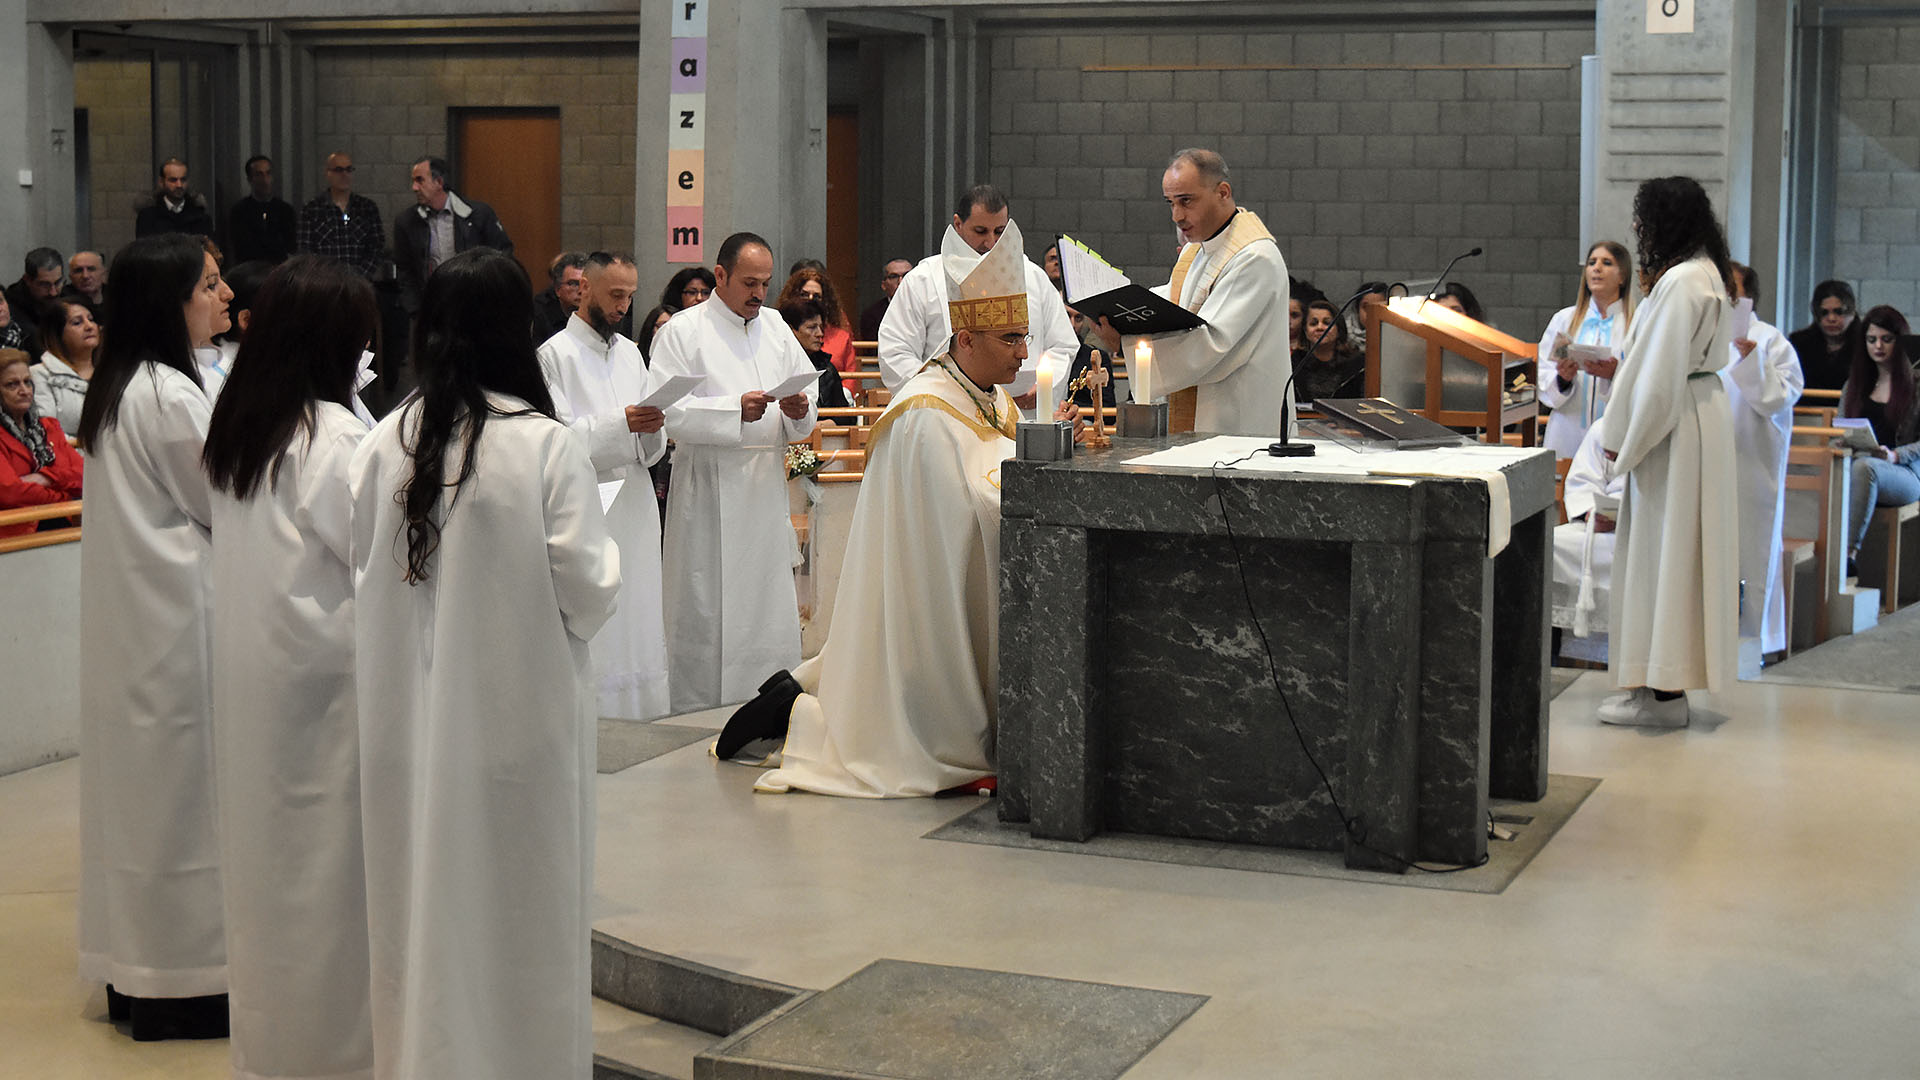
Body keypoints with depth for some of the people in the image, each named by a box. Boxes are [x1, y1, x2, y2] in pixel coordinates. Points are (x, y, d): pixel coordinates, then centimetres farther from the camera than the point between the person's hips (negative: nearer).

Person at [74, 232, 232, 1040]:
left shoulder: (118, 387, 10)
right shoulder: (170, 396, -19)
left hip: (131, 613, 9)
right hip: (175, 617, -9)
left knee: (142, 777, 14)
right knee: (181, 785, -1)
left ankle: (135, 971, 22)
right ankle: (181, 983, 7)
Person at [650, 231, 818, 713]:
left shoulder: (776, 331, 15)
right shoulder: (682, 331, -2)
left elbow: (807, 402, 14)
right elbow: (669, 411, -13)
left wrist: (798, 410, -10)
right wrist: (736, 409, -23)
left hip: (767, 488, 5)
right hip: (709, 488, -5)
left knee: (770, 599, 7)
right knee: (704, 605, -4)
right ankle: (696, 708, 4)